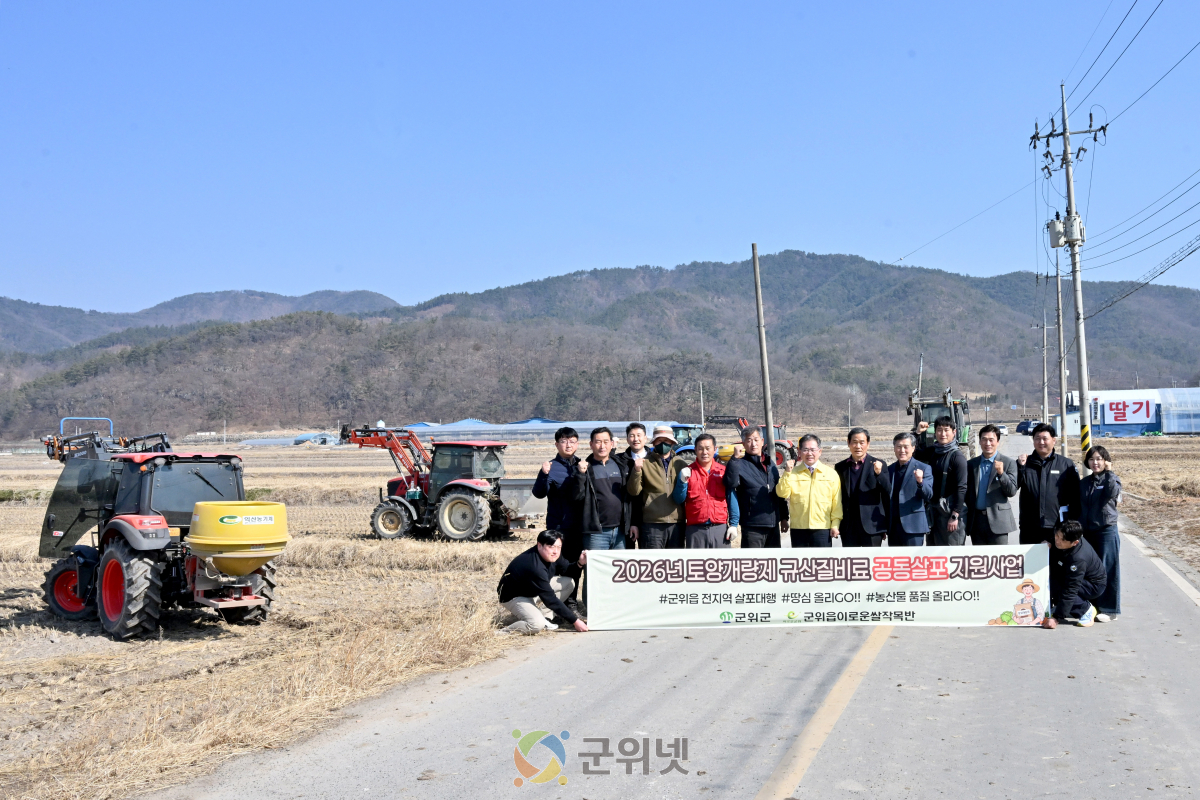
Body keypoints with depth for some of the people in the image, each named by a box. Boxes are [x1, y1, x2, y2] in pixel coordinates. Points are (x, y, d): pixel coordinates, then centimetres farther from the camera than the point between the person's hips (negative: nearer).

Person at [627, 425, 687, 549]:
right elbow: (633, 491, -3)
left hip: (677, 523, 3)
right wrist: (636, 470, -17)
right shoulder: (645, 463, 4)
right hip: (653, 524, -3)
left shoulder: (681, 464, 11)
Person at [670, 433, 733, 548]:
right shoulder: (688, 472, 7)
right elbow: (678, 500, 3)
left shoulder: (723, 471, 8)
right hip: (695, 529, 0)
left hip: (719, 529, 0)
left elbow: (732, 499, 8)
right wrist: (682, 481, -14)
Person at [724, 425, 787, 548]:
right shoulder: (740, 464, -6)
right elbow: (731, 483, -27)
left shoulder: (771, 465, 13)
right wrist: (734, 459, -32)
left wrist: (784, 518, 18)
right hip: (752, 527, -6)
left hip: (773, 524, 6)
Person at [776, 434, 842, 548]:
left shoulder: (831, 474, 7)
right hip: (798, 528, 1)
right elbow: (782, 493, -5)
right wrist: (788, 473, -13)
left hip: (822, 528, 0)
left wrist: (835, 524, 1)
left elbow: (836, 501, 7)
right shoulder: (793, 473, 7)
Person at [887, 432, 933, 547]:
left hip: (913, 526, -5)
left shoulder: (923, 468, 0)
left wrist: (920, 481, -27)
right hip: (893, 527, 5)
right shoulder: (889, 469, 13)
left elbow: (929, 495, -7)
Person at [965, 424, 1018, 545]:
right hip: (976, 520, 3)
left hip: (997, 521, -3)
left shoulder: (1008, 463, 3)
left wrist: (1001, 473, -19)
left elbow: (1012, 491, -4)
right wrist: (965, 518, 5)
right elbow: (967, 492, 14)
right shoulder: (971, 464, 13)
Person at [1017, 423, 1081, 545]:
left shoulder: (1067, 465, 6)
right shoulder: (1026, 464, 10)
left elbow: (1075, 497, 5)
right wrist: (1019, 466, -11)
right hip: (1030, 530, 1)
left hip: (1058, 529, -1)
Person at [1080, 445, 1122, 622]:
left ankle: (1109, 609, 2)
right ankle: (1093, 606, 19)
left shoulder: (1111, 479, -3)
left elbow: (1112, 492, -26)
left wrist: (1109, 472, -15)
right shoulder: (1084, 483, 11)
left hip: (1107, 530, -5)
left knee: (1107, 571, -3)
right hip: (1088, 532, 6)